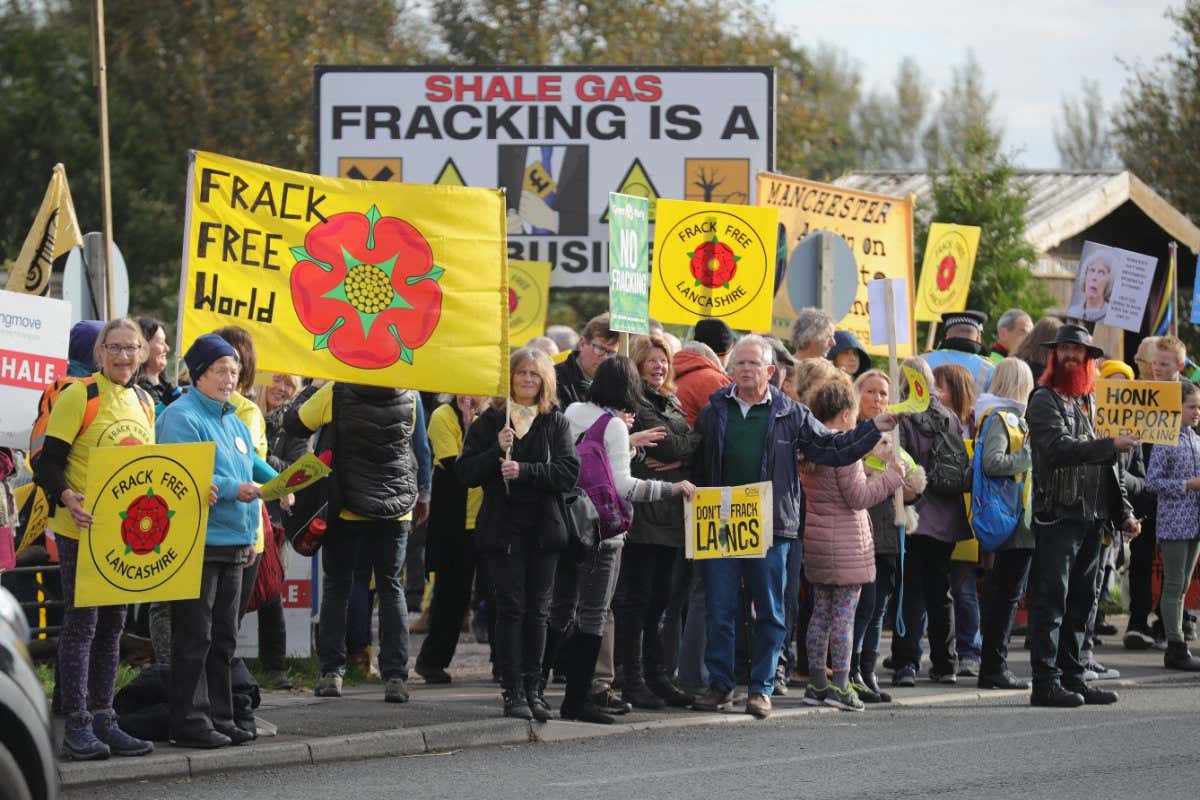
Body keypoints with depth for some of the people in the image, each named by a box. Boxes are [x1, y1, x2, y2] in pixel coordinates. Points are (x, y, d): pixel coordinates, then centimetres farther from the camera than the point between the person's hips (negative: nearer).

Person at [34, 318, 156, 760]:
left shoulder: (143, 403, 12)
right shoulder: (78, 396, -9)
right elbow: (48, 462, -13)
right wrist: (67, 498, -31)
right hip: (82, 529, -7)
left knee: (112, 625, 10)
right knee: (80, 623, -4)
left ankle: (102, 719, 17)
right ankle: (76, 726, -2)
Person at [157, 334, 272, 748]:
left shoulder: (233, 422, 19)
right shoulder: (182, 417, -10)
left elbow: (252, 469, 25)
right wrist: (233, 490, -25)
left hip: (232, 544, 9)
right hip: (197, 544, -9)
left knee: (223, 637, 12)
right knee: (195, 637, -7)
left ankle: (220, 717, 18)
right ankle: (190, 722, -5)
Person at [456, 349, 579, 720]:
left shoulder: (556, 422, 7)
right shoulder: (489, 421, 6)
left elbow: (568, 472, -6)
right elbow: (466, 472, -1)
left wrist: (524, 470, -17)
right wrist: (497, 450, -16)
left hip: (544, 527, 1)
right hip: (503, 528, -1)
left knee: (537, 610, 4)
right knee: (511, 608, -6)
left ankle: (533, 689, 10)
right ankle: (513, 692, -5)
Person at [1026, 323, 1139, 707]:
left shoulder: (1091, 402, 19)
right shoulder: (1045, 400, -4)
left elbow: (1106, 464, 23)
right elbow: (1060, 448, -20)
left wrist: (1123, 512, 18)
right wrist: (1112, 445, -24)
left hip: (1091, 517, 8)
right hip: (1057, 515, -8)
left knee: (1079, 603, 10)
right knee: (1051, 600, -9)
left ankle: (1072, 678, 14)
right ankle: (1046, 682, -10)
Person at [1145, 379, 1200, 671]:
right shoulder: (1165, 441, -10)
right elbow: (1153, 481, -14)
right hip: (1173, 523, -8)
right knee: (1174, 586, -5)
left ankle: (1176, 649, 14)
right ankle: (1176, 649, -3)